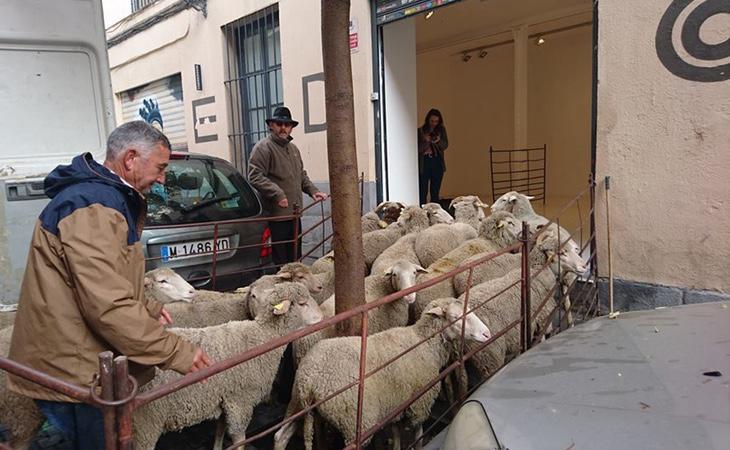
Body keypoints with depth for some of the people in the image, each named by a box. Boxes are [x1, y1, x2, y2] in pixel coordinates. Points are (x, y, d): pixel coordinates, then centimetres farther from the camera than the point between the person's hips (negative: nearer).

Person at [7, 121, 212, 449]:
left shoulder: (98, 195, 14)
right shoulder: (93, 206, -22)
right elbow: (108, 306, -29)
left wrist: (147, 309, 14)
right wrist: (176, 353, -22)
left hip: (79, 363, 10)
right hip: (72, 375, -10)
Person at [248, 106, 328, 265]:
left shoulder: (293, 148, 19)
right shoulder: (263, 147, -9)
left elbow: (301, 175, 29)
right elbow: (255, 176, -18)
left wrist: (313, 190, 12)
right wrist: (277, 194, -26)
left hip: (294, 213, 8)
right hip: (276, 215, -8)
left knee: (295, 256, 18)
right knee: (280, 260, -4)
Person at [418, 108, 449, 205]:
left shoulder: (441, 130, 6)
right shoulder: (420, 131, -2)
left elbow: (445, 146, 1)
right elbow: (418, 149, -5)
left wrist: (438, 141, -19)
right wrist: (426, 141, -22)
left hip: (437, 163, 3)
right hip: (424, 164, -3)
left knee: (435, 192, 7)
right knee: (422, 191, -5)